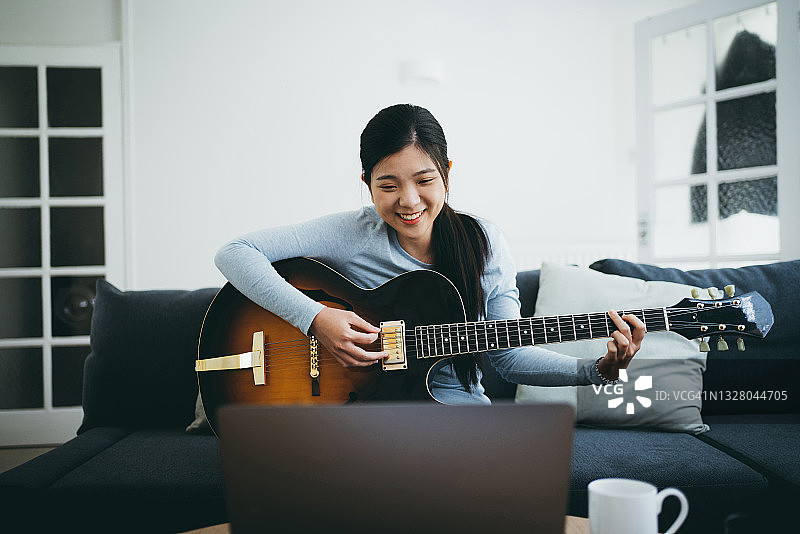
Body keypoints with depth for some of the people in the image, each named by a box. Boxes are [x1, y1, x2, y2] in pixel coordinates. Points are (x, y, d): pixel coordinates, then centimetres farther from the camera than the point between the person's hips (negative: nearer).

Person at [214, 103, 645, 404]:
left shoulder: (484, 244, -1)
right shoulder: (352, 234, -10)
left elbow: (509, 356, 2)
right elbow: (234, 254, -14)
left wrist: (597, 369, -12)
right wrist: (315, 318, -24)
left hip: (451, 400, 3)